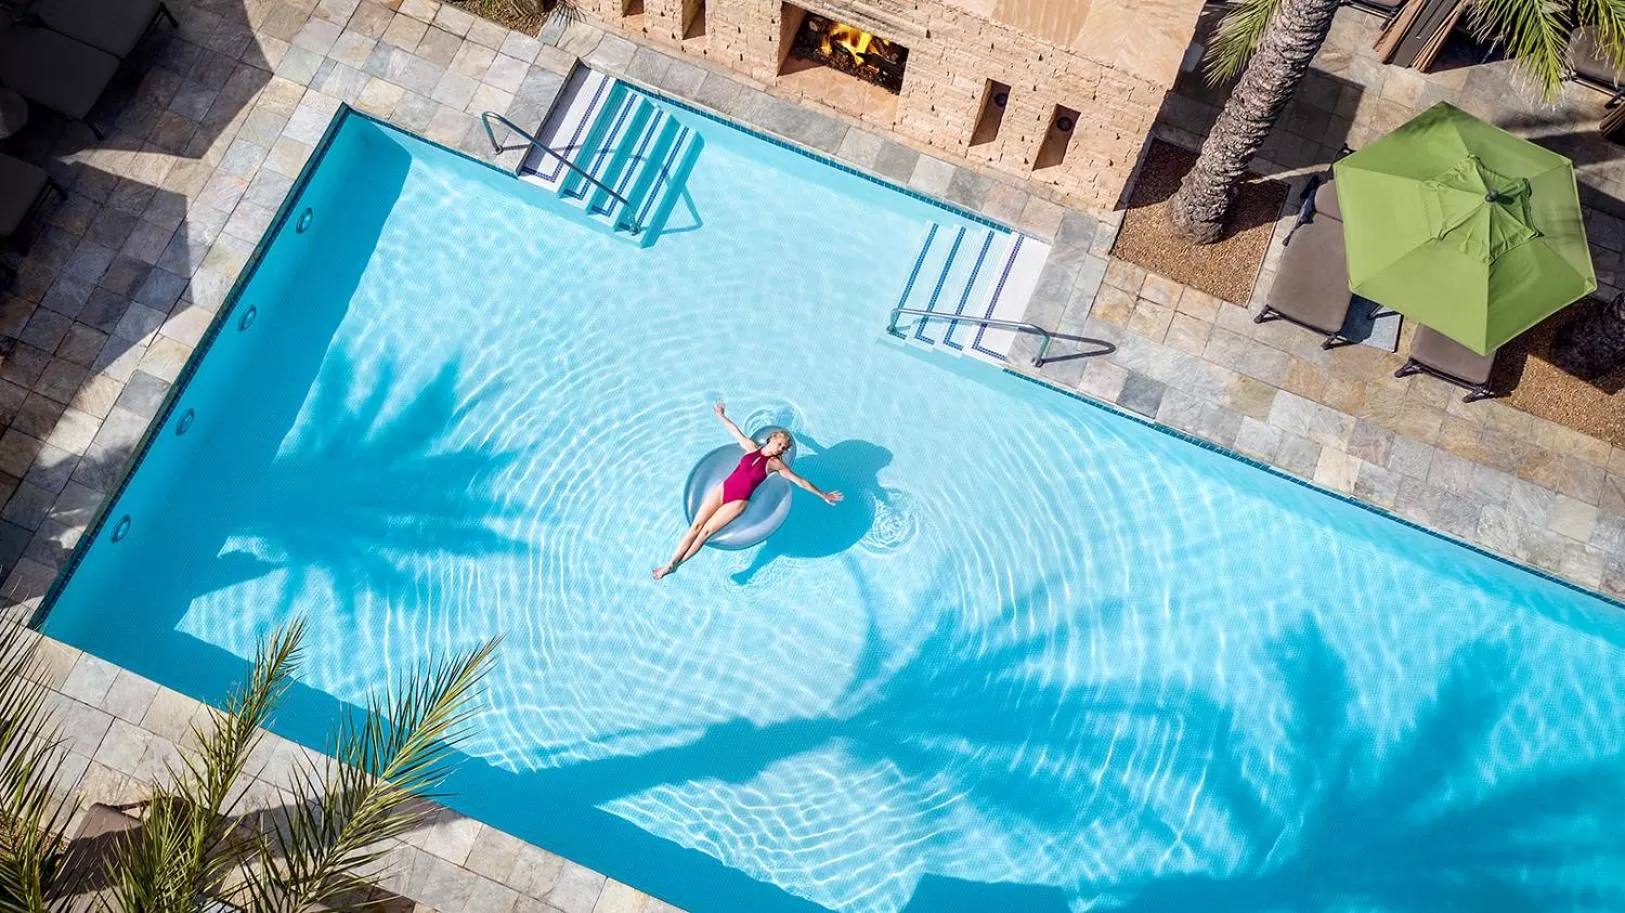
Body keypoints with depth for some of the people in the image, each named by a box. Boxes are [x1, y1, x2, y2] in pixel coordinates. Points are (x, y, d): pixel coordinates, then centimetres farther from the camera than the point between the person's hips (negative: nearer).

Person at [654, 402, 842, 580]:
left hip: (738, 502, -3)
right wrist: (721, 415, 32)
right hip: (722, 489, 3)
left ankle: (673, 566, -10)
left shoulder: (775, 464, 0)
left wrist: (823, 495, 2)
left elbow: (800, 481, 2)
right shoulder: (751, 447, 9)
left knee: (706, 531, -13)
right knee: (696, 525, -7)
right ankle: (671, 561, -3)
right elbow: (735, 431, 23)